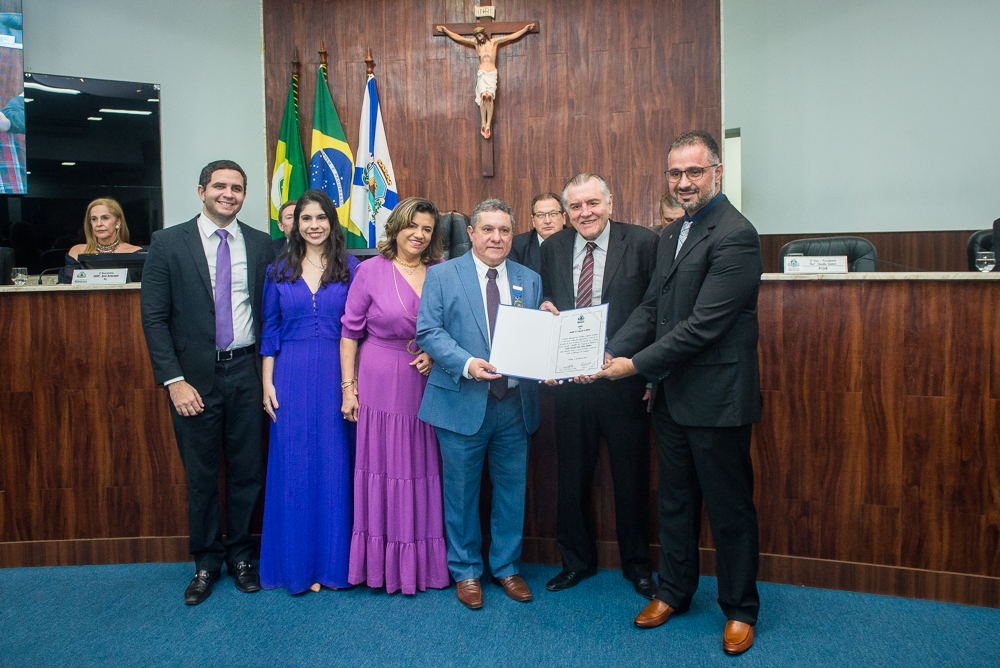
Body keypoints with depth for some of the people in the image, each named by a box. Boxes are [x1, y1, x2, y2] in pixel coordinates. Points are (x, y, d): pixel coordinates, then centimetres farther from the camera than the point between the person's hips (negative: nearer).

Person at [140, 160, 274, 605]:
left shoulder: (262, 245, 4)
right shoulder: (169, 243, 0)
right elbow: (154, 317, -3)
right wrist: (174, 380, -9)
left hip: (247, 372, 1)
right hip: (195, 376, -1)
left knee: (246, 471, 10)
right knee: (200, 476, 9)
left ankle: (239, 554, 28)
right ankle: (206, 561, 27)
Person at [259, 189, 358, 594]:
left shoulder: (349, 268, 4)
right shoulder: (279, 270, 8)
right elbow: (270, 330, 9)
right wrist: (267, 382, 2)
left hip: (336, 376, -1)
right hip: (291, 377, 1)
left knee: (335, 465, 3)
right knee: (294, 466, 4)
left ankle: (335, 561, 18)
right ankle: (299, 563, 19)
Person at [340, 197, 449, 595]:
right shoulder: (371, 271, -2)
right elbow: (350, 332, 0)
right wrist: (348, 386, -4)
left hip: (427, 385, 3)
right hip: (381, 385, -2)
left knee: (425, 469, 8)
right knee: (382, 468, 4)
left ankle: (424, 562, 23)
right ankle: (381, 563, 19)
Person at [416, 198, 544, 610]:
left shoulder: (530, 281, 11)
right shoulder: (442, 275, 1)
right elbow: (428, 332, -6)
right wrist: (466, 363, -21)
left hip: (515, 404, 3)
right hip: (463, 402, -3)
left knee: (512, 489, 13)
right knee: (461, 491, 9)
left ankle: (506, 567, 32)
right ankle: (465, 571, 28)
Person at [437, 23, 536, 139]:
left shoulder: (494, 41, 10)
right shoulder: (475, 42, 13)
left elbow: (513, 36, 12)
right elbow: (458, 38, 16)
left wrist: (525, 29, 10)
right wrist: (446, 31, 14)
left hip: (492, 73, 0)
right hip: (482, 73, 0)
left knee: (490, 96, -20)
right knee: (484, 96, -23)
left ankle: (488, 125, -20)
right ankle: (483, 124, -18)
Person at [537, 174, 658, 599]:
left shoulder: (643, 243, -5)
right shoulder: (552, 248, 7)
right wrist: (544, 309, -6)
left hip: (624, 378, -3)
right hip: (570, 380, 3)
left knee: (631, 475, 11)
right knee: (572, 475, 14)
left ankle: (636, 563, 32)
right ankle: (577, 560, 34)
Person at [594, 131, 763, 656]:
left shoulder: (735, 235, -17)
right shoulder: (672, 235, 13)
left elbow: (704, 324, -22)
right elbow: (651, 309, 11)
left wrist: (637, 365, -19)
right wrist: (608, 354, -3)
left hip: (716, 398, -8)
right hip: (672, 395, 8)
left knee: (729, 508, 9)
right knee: (674, 500, 20)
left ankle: (739, 609, 29)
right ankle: (674, 591, 38)